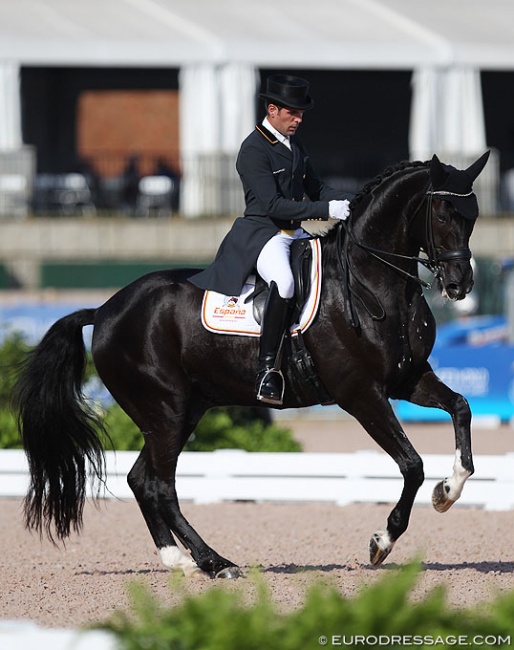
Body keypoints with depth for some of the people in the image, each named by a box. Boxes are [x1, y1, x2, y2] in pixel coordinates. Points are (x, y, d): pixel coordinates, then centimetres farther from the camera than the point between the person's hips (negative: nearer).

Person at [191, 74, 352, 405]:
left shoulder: (294, 143, 12)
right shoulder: (254, 150, -15)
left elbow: (315, 186, 21)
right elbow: (272, 204, -23)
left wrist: (347, 204, 1)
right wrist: (325, 210, -27)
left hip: (296, 234, 10)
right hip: (262, 234, -10)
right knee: (284, 282, -36)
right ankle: (267, 368, -32)